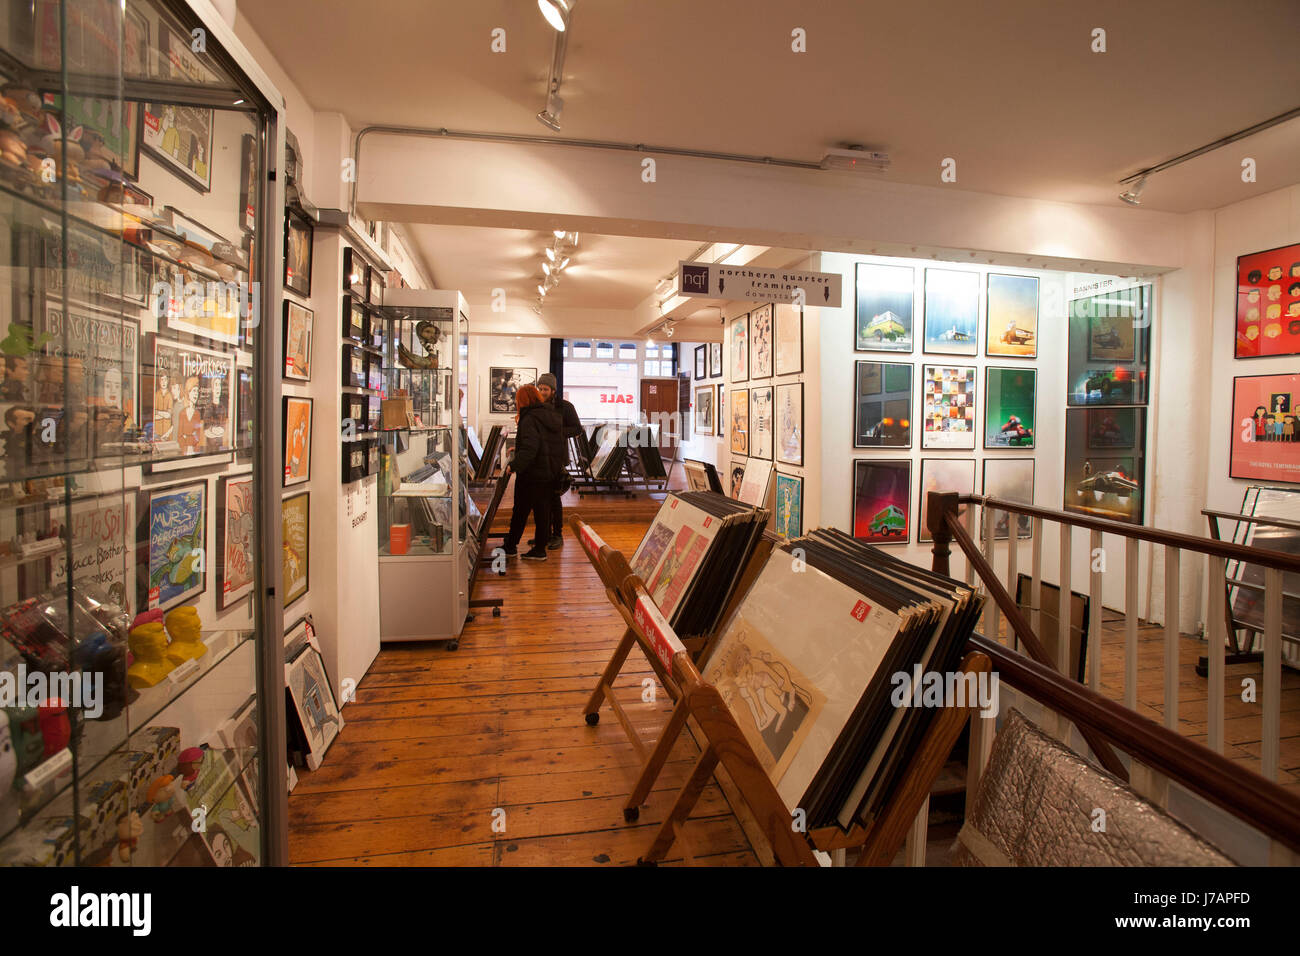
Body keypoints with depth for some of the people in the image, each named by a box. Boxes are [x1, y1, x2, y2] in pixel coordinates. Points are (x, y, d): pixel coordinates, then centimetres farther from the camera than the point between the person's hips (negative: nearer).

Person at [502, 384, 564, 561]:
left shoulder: (529, 419, -15)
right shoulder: (553, 415, 11)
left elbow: (530, 448, -28)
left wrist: (514, 465, -26)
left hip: (532, 474, -7)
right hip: (552, 472, 7)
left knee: (521, 510, 6)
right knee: (543, 510, 11)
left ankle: (511, 546, 19)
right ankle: (540, 548, 16)